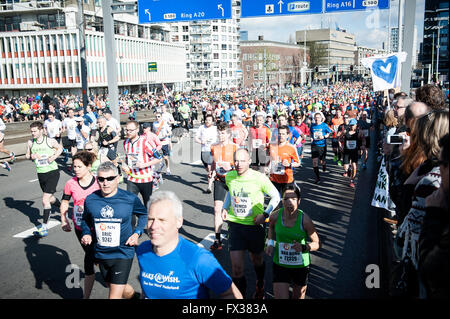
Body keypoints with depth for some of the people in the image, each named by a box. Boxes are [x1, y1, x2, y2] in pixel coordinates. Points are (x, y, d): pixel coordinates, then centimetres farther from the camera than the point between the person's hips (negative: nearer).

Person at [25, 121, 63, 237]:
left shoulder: (50, 141, -10)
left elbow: (60, 148, 8)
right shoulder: (30, 143, 1)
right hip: (41, 174, 5)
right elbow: (27, 155, 14)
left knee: (45, 200, -11)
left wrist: (54, 156, -10)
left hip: (52, 172, -5)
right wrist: (31, 156, -9)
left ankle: (44, 228, -6)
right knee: (50, 198, 19)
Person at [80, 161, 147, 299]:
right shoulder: (90, 200, -6)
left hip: (123, 254, -4)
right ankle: (134, 296, 53)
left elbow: (144, 215, 6)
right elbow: (85, 220, 13)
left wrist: (137, 233, -8)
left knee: (114, 296, -9)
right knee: (118, 288, 24)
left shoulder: (130, 199, -12)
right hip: (101, 254, 4)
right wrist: (86, 234, -6)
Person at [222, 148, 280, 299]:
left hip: (254, 225, -2)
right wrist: (225, 208, 5)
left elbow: (276, 196, -4)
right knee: (236, 266, -5)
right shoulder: (229, 177, -3)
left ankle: (260, 286, 50)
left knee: (257, 260, 20)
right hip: (235, 225, 2)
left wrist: (265, 214, -14)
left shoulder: (259, 178, -16)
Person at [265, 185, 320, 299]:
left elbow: (317, 243, -10)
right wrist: (270, 243, -4)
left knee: (298, 297, 20)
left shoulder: (305, 220, -21)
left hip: (301, 265, 0)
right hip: (280, 265, 1)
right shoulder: (275, 216, -14)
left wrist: (303, 248, -29)